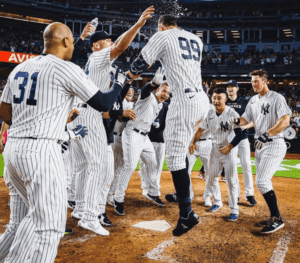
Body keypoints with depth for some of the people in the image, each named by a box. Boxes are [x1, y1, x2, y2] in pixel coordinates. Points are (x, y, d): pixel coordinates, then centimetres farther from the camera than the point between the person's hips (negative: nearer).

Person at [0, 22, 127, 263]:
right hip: (42, 152, -8)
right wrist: (120, 82, 13)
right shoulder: (67, 69, -6)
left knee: (36, 214, 24)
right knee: (50, 226, -2)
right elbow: (103, 104, -5)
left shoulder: (20, 68, 15)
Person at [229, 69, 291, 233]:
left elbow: (285, 121, -22)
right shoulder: (253, 101, 12)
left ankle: (277, 219, -2)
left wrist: (266, 135, -31)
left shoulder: (276, 98, -11)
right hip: (260, 145, 8)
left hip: (274, 144, -8)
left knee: (262, 181, -15)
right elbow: (245, 119, 11)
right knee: (261, 182, 11)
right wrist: (237, 121, -13)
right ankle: (274, 217, 24)